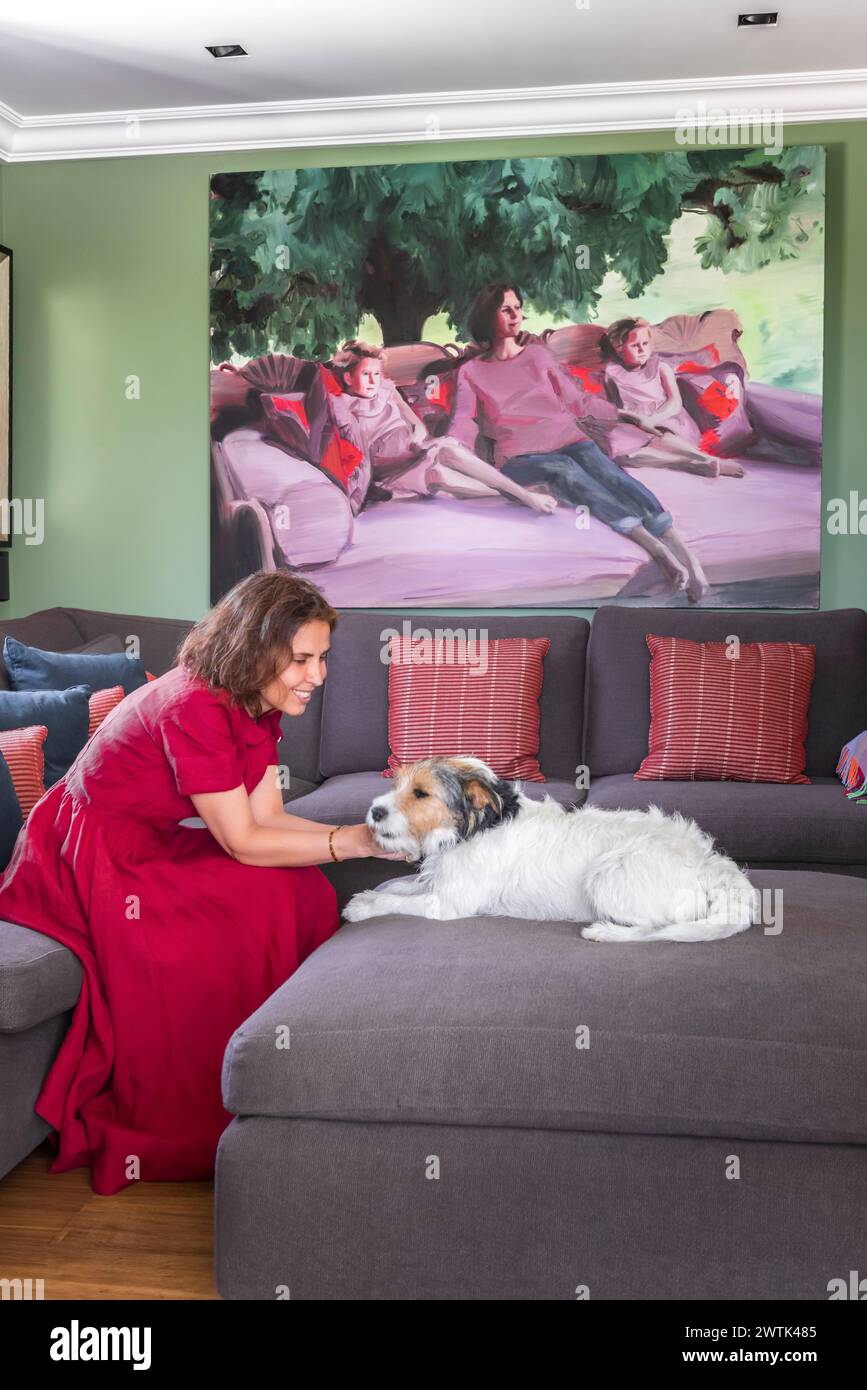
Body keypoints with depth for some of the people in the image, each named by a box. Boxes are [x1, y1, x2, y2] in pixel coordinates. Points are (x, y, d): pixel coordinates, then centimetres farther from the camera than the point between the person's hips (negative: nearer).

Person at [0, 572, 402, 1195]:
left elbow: (267, 817, -5)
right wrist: (352, 841, -26)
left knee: (302, 889, -9)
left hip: (150, 847, 9)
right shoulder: (192, 708, -29)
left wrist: (371, 834, -16)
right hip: (89, 858, -9)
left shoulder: (256, 705, 0)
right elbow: (242, 841, -25)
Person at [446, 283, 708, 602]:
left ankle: (678, 545, -53)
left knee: (605, 470, -32)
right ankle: (647, 540, -56)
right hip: (519, 457, -2)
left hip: (567, 439, 3)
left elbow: (575, 402, 25)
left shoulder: (539, 354, 26)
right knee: (562, 468, -37)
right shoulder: (470, 372, 17)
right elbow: (464, 423, 0)